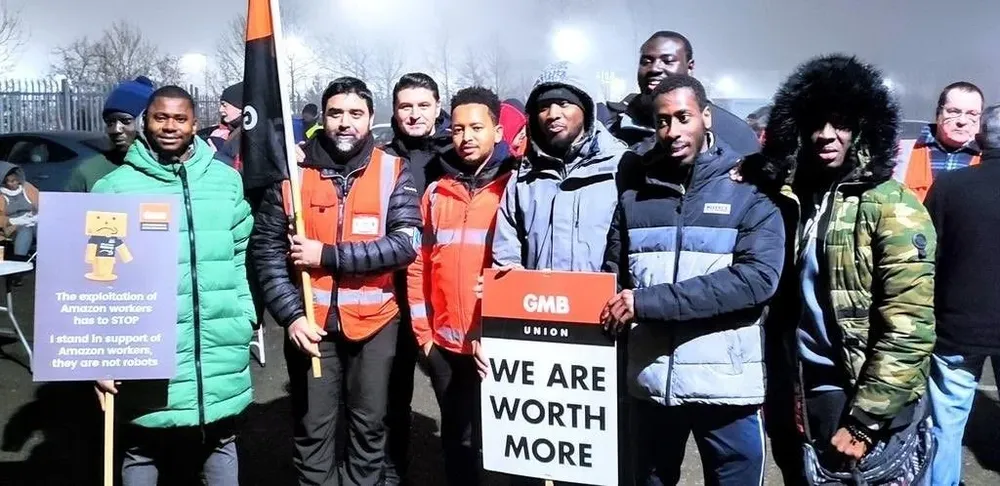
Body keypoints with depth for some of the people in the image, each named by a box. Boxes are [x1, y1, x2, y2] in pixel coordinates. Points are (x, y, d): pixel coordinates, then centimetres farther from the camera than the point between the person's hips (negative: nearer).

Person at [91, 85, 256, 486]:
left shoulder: (227, 179, 6)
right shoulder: (115, 186, -3)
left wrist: (247, 318, 9)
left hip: (222, 354, 3)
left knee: (219, 445, 18)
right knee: (143, 451, 12)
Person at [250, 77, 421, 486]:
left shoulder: (394, 171, -3)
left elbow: (405, 244, -13)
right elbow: (266, 249, -1)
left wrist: (329, 255, -18)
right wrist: (291, 314, -12)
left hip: (375, 321, 0)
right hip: (310, 322, 0)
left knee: (369, 425, 14)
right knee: (313, 429, 12)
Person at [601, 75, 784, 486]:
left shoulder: (748, 193, -2)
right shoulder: (633, 196, 8)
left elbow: (756, 278, -16)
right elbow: (612, 277, 12)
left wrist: (648, 301, -21)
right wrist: (614, 309, -11)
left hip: (726, 386, -3)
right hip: (649, 383, 3)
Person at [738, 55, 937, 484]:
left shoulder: (891, 207, -12)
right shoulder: (787, 197, 4)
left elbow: (908, 327, -17)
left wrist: (864, 422, -18)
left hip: (867, 406, -5)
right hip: (798, 403, 5)